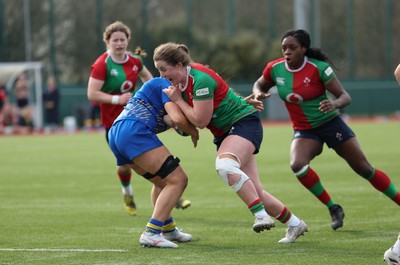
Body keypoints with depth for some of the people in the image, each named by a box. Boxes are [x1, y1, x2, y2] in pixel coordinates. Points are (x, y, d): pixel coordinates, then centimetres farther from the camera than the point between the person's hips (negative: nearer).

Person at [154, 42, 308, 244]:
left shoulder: (200, 79, -24)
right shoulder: (182, 79, 3)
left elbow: (200, 121, -22)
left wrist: (178, 100, -14)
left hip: (244, 123, -9)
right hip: (224, 132, 9)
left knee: (225, 165, -36)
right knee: (254, 191, 3)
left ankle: (262, 215, -35)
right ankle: (294, 224, 18)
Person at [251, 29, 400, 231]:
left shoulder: (319, 68, -18)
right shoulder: (274, 69, -7)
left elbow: (345, 96, -17)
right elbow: (259, 85, 13)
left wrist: (335, 103, -40)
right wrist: (258, 94, -11)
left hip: (330, 123, -2)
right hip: (304, 131, 3)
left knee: (365, 169, -1)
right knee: (297, 165, -27)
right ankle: (333, 209, -11)